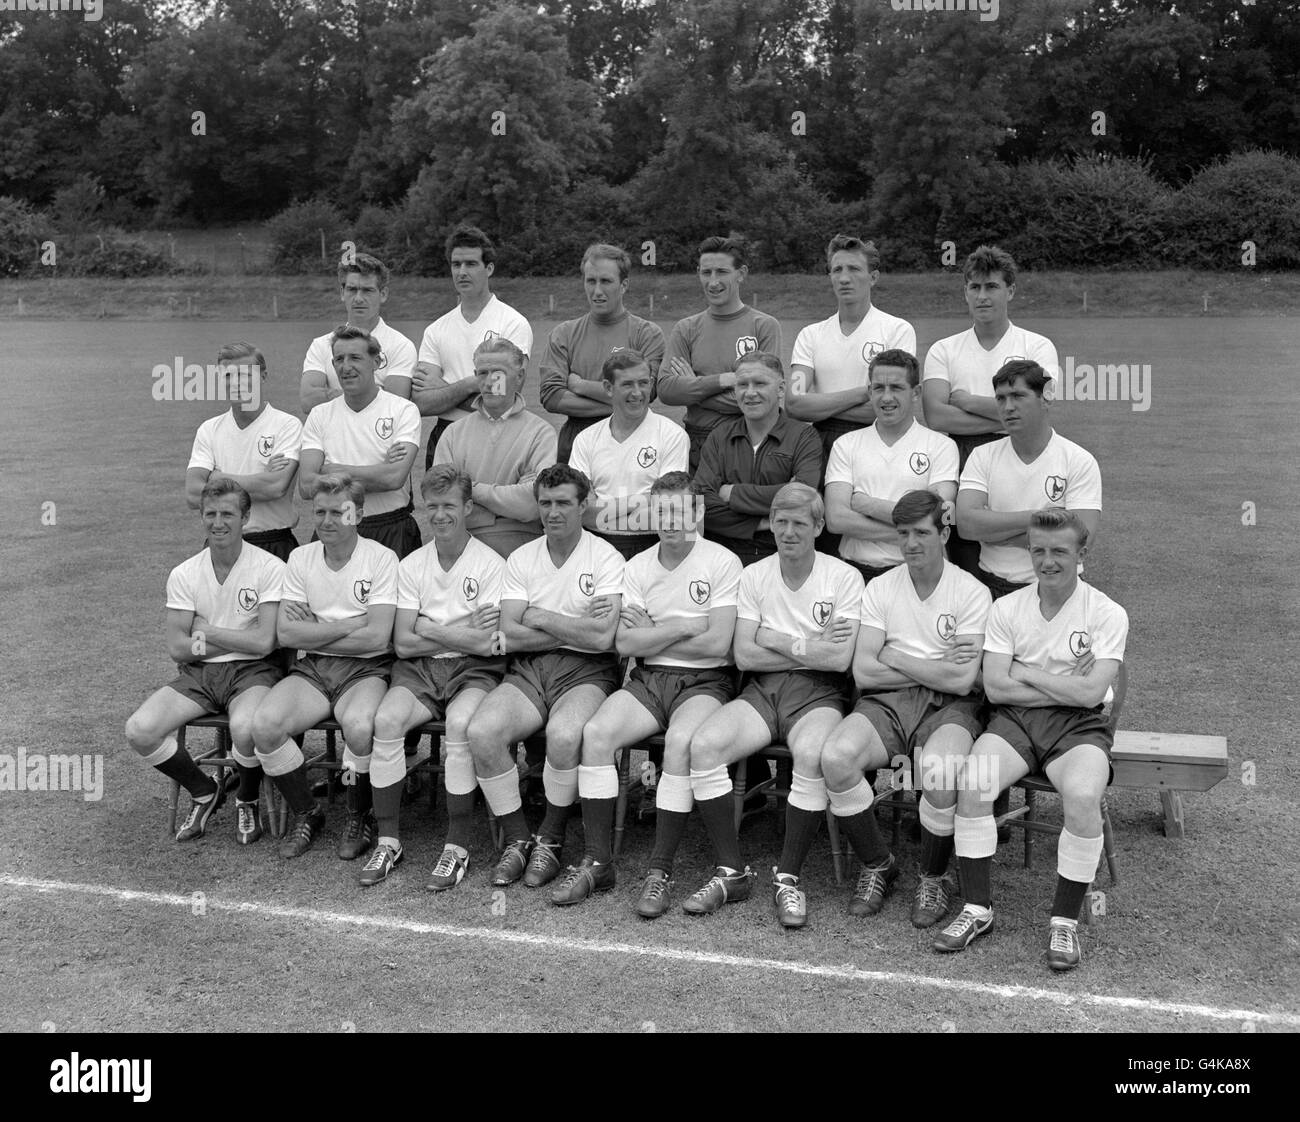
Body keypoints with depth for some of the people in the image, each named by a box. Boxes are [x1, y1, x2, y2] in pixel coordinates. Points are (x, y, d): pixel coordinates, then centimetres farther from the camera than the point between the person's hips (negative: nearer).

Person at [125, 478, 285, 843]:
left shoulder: (270, 568, -7)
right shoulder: (184, 574, 4)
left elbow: (264, 642, -13)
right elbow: (177, 647, -2)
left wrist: (206, 632, -6)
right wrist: (240, 640, -8)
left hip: (251, 671, -4)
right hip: (197, 674, 4)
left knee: (245, 728, -36)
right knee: (139, 730, -19)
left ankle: (248, 800, 1)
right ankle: (204, 792, 10)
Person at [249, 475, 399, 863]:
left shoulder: (381, 558, -4)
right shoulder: (301, 558, 8)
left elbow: (376, 638, -14)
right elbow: (286, 633, -2)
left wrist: (312, 632, -7)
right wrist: (350, 625, -9)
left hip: (365, 670, -4)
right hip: (311, 669, 4)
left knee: (359, 725, -34)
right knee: (264, 723, -23)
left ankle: (359, 817, -4)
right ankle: (306, 813, 2)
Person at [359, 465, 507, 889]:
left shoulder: (491, 565, -4)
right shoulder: (411, 565, 9)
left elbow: (488, 645, -12)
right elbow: (402, 644, 2)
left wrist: (429, 630, -5)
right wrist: (461, 634, -6)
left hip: (474, 670, -3)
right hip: (419, 669, 3)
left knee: (459, 724, -34)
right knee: (387, 719, -26)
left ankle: (457, 846, -19)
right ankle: (387, 841, -13)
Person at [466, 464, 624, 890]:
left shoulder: (606, 558, -1)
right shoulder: (520, 559, 11)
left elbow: (602, 637, -14)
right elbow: (510, 636, 0)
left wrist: (542, 619, -5)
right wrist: (576, 629, -7)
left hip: (586, 671, -4)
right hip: (528, 669, 4)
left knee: (564, 734, -35)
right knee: (481, 731, -24)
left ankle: (550, 840, -9)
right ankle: (517, 839, -5)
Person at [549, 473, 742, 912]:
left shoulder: (722, 563, -3)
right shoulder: (637, 567, 10)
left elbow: (717, 644, -12)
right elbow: (625, 643, -1)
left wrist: (651, 636, -3)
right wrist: (684, 627, -8)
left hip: (705, 680, -4)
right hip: (648, 679, 4)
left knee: (681, 741, -34)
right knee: (596, 732, -23)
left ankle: (660, 872, -23)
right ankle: (597, 862, -13)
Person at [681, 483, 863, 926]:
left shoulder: (844, 577, 0)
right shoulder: (754, 576, 9)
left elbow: (839, 659, -11)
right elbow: (744, 656, 0)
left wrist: (776, 640, -5)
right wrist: (807, 648, -7)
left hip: (819, 692, -3)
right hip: (762, 690, 3)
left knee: (812, 755, -36)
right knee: (703, 744, -24)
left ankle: (788, 877, -16)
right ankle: (731, 872, -11)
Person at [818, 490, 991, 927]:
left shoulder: (972, 593, 0)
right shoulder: (880, 588, 9)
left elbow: (961, 681, -11)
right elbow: (863, 673, -1)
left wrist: (896, 660, -4)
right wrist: (936, 669, -5)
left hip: (949, 708, -2)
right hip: (886, 702, 3)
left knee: (941, 774, -34)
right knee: (835, 757, -27)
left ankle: (933, 878, -3)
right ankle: (877, 865, -1)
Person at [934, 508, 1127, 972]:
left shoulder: (1107, 613, 0)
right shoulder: (1006, 608, 7)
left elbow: (1090, 694, -11)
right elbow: (994, 687, -3)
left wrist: (1027, 674, -4)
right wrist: (1066, 684, -6)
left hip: (1078, 725, -2)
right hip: (1014, 721, 2)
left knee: (1082, 796, -32)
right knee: (970, 784, -26)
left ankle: (1065, 920, -12)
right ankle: (977, 908, -9)